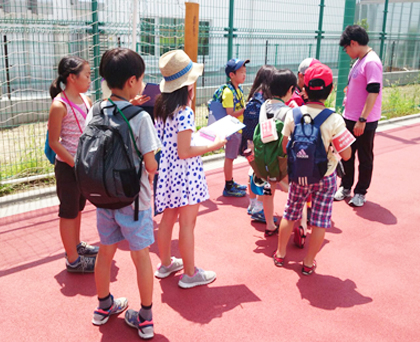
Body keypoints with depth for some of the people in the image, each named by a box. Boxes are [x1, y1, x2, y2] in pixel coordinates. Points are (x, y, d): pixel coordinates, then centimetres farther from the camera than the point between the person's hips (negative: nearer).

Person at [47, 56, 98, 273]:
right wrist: (76, 165, -19)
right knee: (69, 212, 4)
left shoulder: (85, 99, 4)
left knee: (78, 207, 21)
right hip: (67, 166, -7)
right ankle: (73, 260, 16)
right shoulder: (59, 105, -18)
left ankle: (76, 245, 39)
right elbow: (54, 142, -17)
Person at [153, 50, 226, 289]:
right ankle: (190, 273, 18)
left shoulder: (162, 108, 4)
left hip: (167, 171, 8)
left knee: (168, 219, 20)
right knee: (187, 224, 4)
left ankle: (166, 264, 37)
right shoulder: (185, 113, -21)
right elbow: (184, 152, -22)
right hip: (185, 174, -8)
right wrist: (213, 146, -14)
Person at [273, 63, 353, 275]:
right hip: (325, 178, -2)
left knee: (289, 214, 20)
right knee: (319, 222, 12)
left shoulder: (292, 115, -12)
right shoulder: (334, 120, -20)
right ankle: (308, 263, 23)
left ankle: (280, 254, 34)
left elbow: (285, 147, -3)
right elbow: (346, 155, -15)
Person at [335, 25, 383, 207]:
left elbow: (373, 92, -24)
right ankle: (345, 187, 29)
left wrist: (362, 120, -24)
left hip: (365, 122, -9)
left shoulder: (371, 62, -18)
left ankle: (360, 192, 19)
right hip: (350, 118, 9)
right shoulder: (359, 61, 11)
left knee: (365, 158, 6)